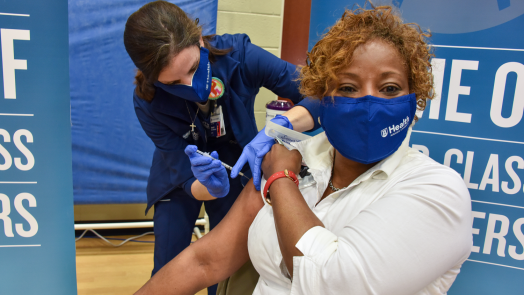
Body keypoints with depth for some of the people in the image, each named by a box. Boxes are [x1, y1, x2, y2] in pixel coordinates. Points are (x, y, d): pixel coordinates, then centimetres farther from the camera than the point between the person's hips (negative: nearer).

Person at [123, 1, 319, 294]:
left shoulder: (239, 55, -31)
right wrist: (211, 188, -47)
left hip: (237, 168, 0)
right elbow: (188, 179, -24)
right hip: (182, 177, 0)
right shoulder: (148, 103, -28)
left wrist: (280, 124, -49)